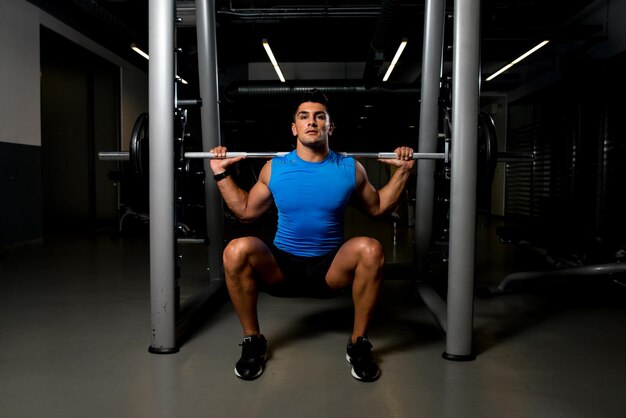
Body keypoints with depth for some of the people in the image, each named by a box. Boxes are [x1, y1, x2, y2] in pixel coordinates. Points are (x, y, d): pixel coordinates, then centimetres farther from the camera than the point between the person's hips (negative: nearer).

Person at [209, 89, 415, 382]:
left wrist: (403, 172, 6)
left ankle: (358, 343, -9)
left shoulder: (350, 169, 1)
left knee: (370, 249, -30)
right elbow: (246, 211, 11)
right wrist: (222, 174, 5)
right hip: (281, 267, 0)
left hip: (332, 270, 0)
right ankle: (253, 341, -6)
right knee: (237, 250, -29)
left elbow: (377, 207, 14)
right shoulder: (274, 168, 1)